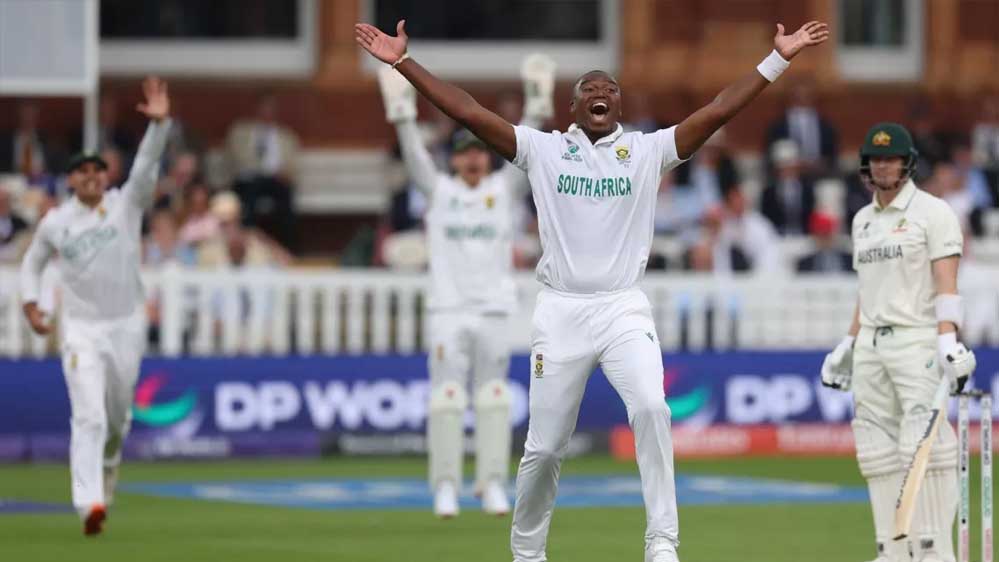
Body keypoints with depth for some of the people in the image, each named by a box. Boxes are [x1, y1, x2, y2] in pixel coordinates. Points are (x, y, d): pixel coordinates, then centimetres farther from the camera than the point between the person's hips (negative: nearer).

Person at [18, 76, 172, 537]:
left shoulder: (126, 204, 1)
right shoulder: (55, 222, 4)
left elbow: (146, 165, -14)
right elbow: (33, 261, 19)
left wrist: (159, 122, -29)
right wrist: (30, 303, 3)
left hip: (127, 326, 1)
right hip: (81, 330, -1)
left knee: (118, 416, 13)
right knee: (89, 417, -14)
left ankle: (106, 471, 42)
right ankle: (89, 504, -23)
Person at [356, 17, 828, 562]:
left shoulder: (648, 151, 7)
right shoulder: (542, 150, 6)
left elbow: (719, 111, 1)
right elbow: (468, 112, 0)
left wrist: (778, 59, -6)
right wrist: (402, 62, -6)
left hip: (624, 310, 0)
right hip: (560, 311, 0)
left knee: (651, 408, -24)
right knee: (544, 445, 3)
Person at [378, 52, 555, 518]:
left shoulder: (505, 189, 10)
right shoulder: (439, 190, 9)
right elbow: (414, 154, 0)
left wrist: (537, 107, -10)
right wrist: (401, 109, -11)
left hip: (495, 311, 1)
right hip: (447, 310, -1)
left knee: (493, 397, 0)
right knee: (446, 396, -5)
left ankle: (492, 484, 4)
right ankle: (445, 485, -2)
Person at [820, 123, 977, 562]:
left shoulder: (932, 212, -3)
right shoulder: (863, 220, 18)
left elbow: (946, 283, -11)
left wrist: (948, 341, -22)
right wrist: (849, 344, 17)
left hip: (918, 340, -7)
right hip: (871, 344, 7)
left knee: (925, 445, -14)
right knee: (878, 450, 3)